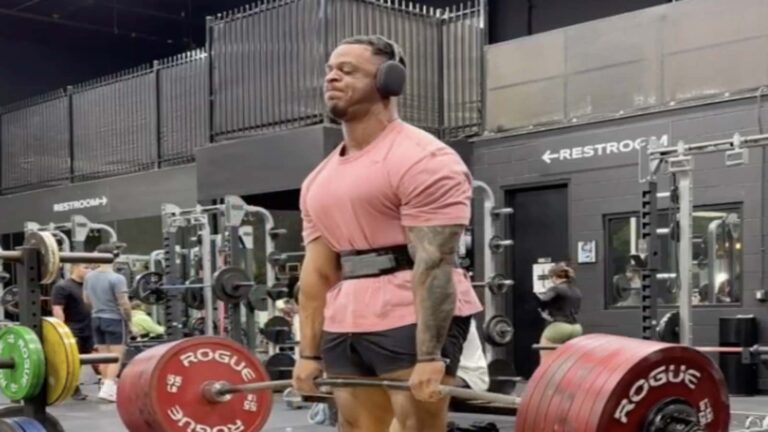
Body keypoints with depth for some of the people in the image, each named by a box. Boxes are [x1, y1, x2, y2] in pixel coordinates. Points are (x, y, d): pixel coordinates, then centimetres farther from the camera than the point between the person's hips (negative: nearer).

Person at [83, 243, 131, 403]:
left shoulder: (89, 277, 5)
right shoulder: (116, 278, -17)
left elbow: (86, 299, 16)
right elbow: (124, 303, -18)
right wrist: (128, 318, -3)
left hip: (96, 319, 7)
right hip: (114, 319, -7)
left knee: (104, 354, 11)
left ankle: (110, 385, 16)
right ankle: (108, 388, -14)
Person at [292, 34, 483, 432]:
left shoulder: (422, 160, -11)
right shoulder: (319, 179, 14)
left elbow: (434, 265, -19)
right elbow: (317, 272, 15)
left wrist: (430, 356, -24)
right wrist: (309, 353, 10)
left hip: (415, 320, -8)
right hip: (347, 324, 8)